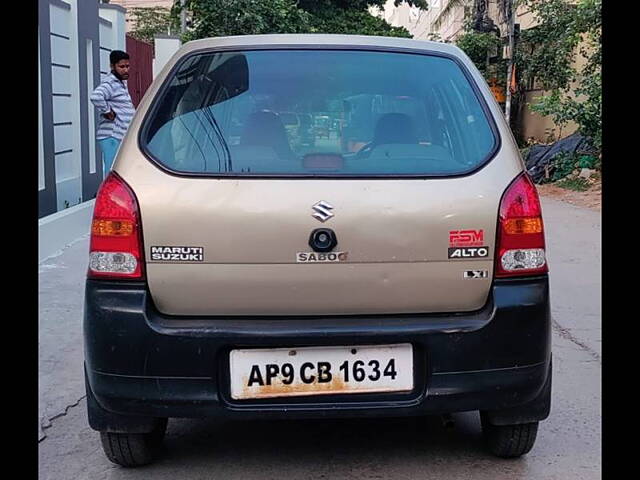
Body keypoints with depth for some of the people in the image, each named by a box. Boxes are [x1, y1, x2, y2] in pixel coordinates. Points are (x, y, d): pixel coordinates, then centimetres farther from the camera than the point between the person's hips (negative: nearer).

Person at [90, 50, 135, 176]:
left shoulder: (121, 83, 18)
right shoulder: (110, 83, -13)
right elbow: (96, 96, -34)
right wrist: (107, 112, -22)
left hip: (122, 137, 10)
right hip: (112, 138, -10)